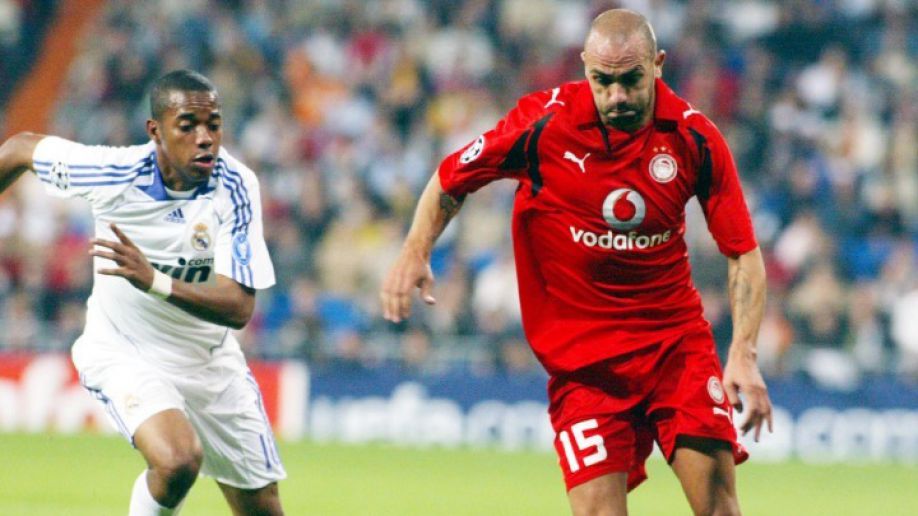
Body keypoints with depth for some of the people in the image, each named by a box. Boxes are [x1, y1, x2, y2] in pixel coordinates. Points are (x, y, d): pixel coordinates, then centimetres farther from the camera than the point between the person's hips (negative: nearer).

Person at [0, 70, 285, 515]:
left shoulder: (236, 188, -20)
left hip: (210, 360, 3)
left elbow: (238, 308, -28)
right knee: (177, 459, -32)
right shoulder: (113, 171, -21)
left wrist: (155, 282, -43)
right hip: (121, 353, -3)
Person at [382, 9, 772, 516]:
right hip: (580, 355, -1)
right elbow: (451, 180, 6)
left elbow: (744, 253, -1)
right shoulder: (543, 122, -9)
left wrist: (743, 354, -13)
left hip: (677, 340, 1)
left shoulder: (694, 137, -6)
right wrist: (415, 251, -11)